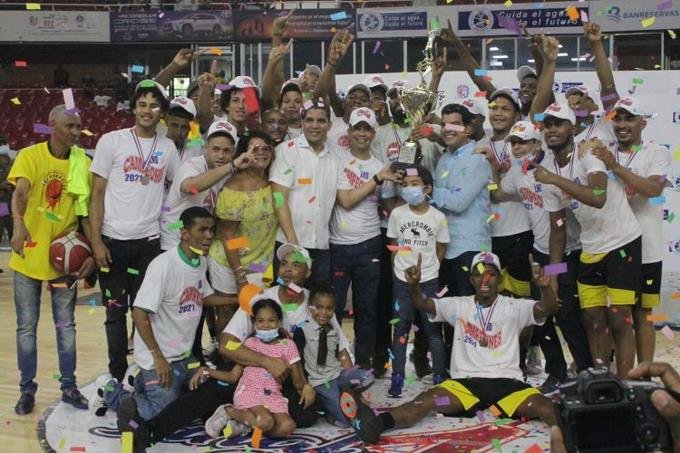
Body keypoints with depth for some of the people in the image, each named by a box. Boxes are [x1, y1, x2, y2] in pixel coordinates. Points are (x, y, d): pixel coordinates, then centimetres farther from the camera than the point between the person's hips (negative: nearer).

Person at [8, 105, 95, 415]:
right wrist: (19, 223, -46)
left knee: (66, 325, 11)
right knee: (27, 327, 8)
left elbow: (86, 210, 1)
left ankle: (68, 386, 24)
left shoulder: (83, 163, -2)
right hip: (29, 256, -2)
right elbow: (20, 192, -26)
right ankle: (27, 389, 21)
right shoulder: (30, 156, -10)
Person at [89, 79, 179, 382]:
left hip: (149, 242, 2)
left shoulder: (168, 148, 6)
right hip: (113, 240, -1)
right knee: (116, 310, 8)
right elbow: (97, 194, -2)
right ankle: (117, 375, 19)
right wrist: (96, 241, -8)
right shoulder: (111, 141, -1)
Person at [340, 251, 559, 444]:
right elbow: (423, 304, -2)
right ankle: (376, 424, -52)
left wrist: (545, 287, -36)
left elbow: (548, 308, -12)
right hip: (466, 382, -1)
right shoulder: (459, 305, 10)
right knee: (428, 399, -29)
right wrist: (414, 285, -26)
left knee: (544, 406, -29)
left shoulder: (514, 307, 5)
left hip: (507, 382, 1)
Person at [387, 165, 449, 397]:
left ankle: (439, 378, 14)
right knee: (401, 329, 5)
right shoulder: (397, 214, -2)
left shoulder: (438, 217, -6)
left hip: (428, 281, -1)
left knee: (433, 330, 5)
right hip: (402, 280, 1)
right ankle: (397, 379, 11)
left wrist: (428, 269, 2)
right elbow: (394, 247, 7)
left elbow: (440, 250, 4)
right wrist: (400, 270, 2)